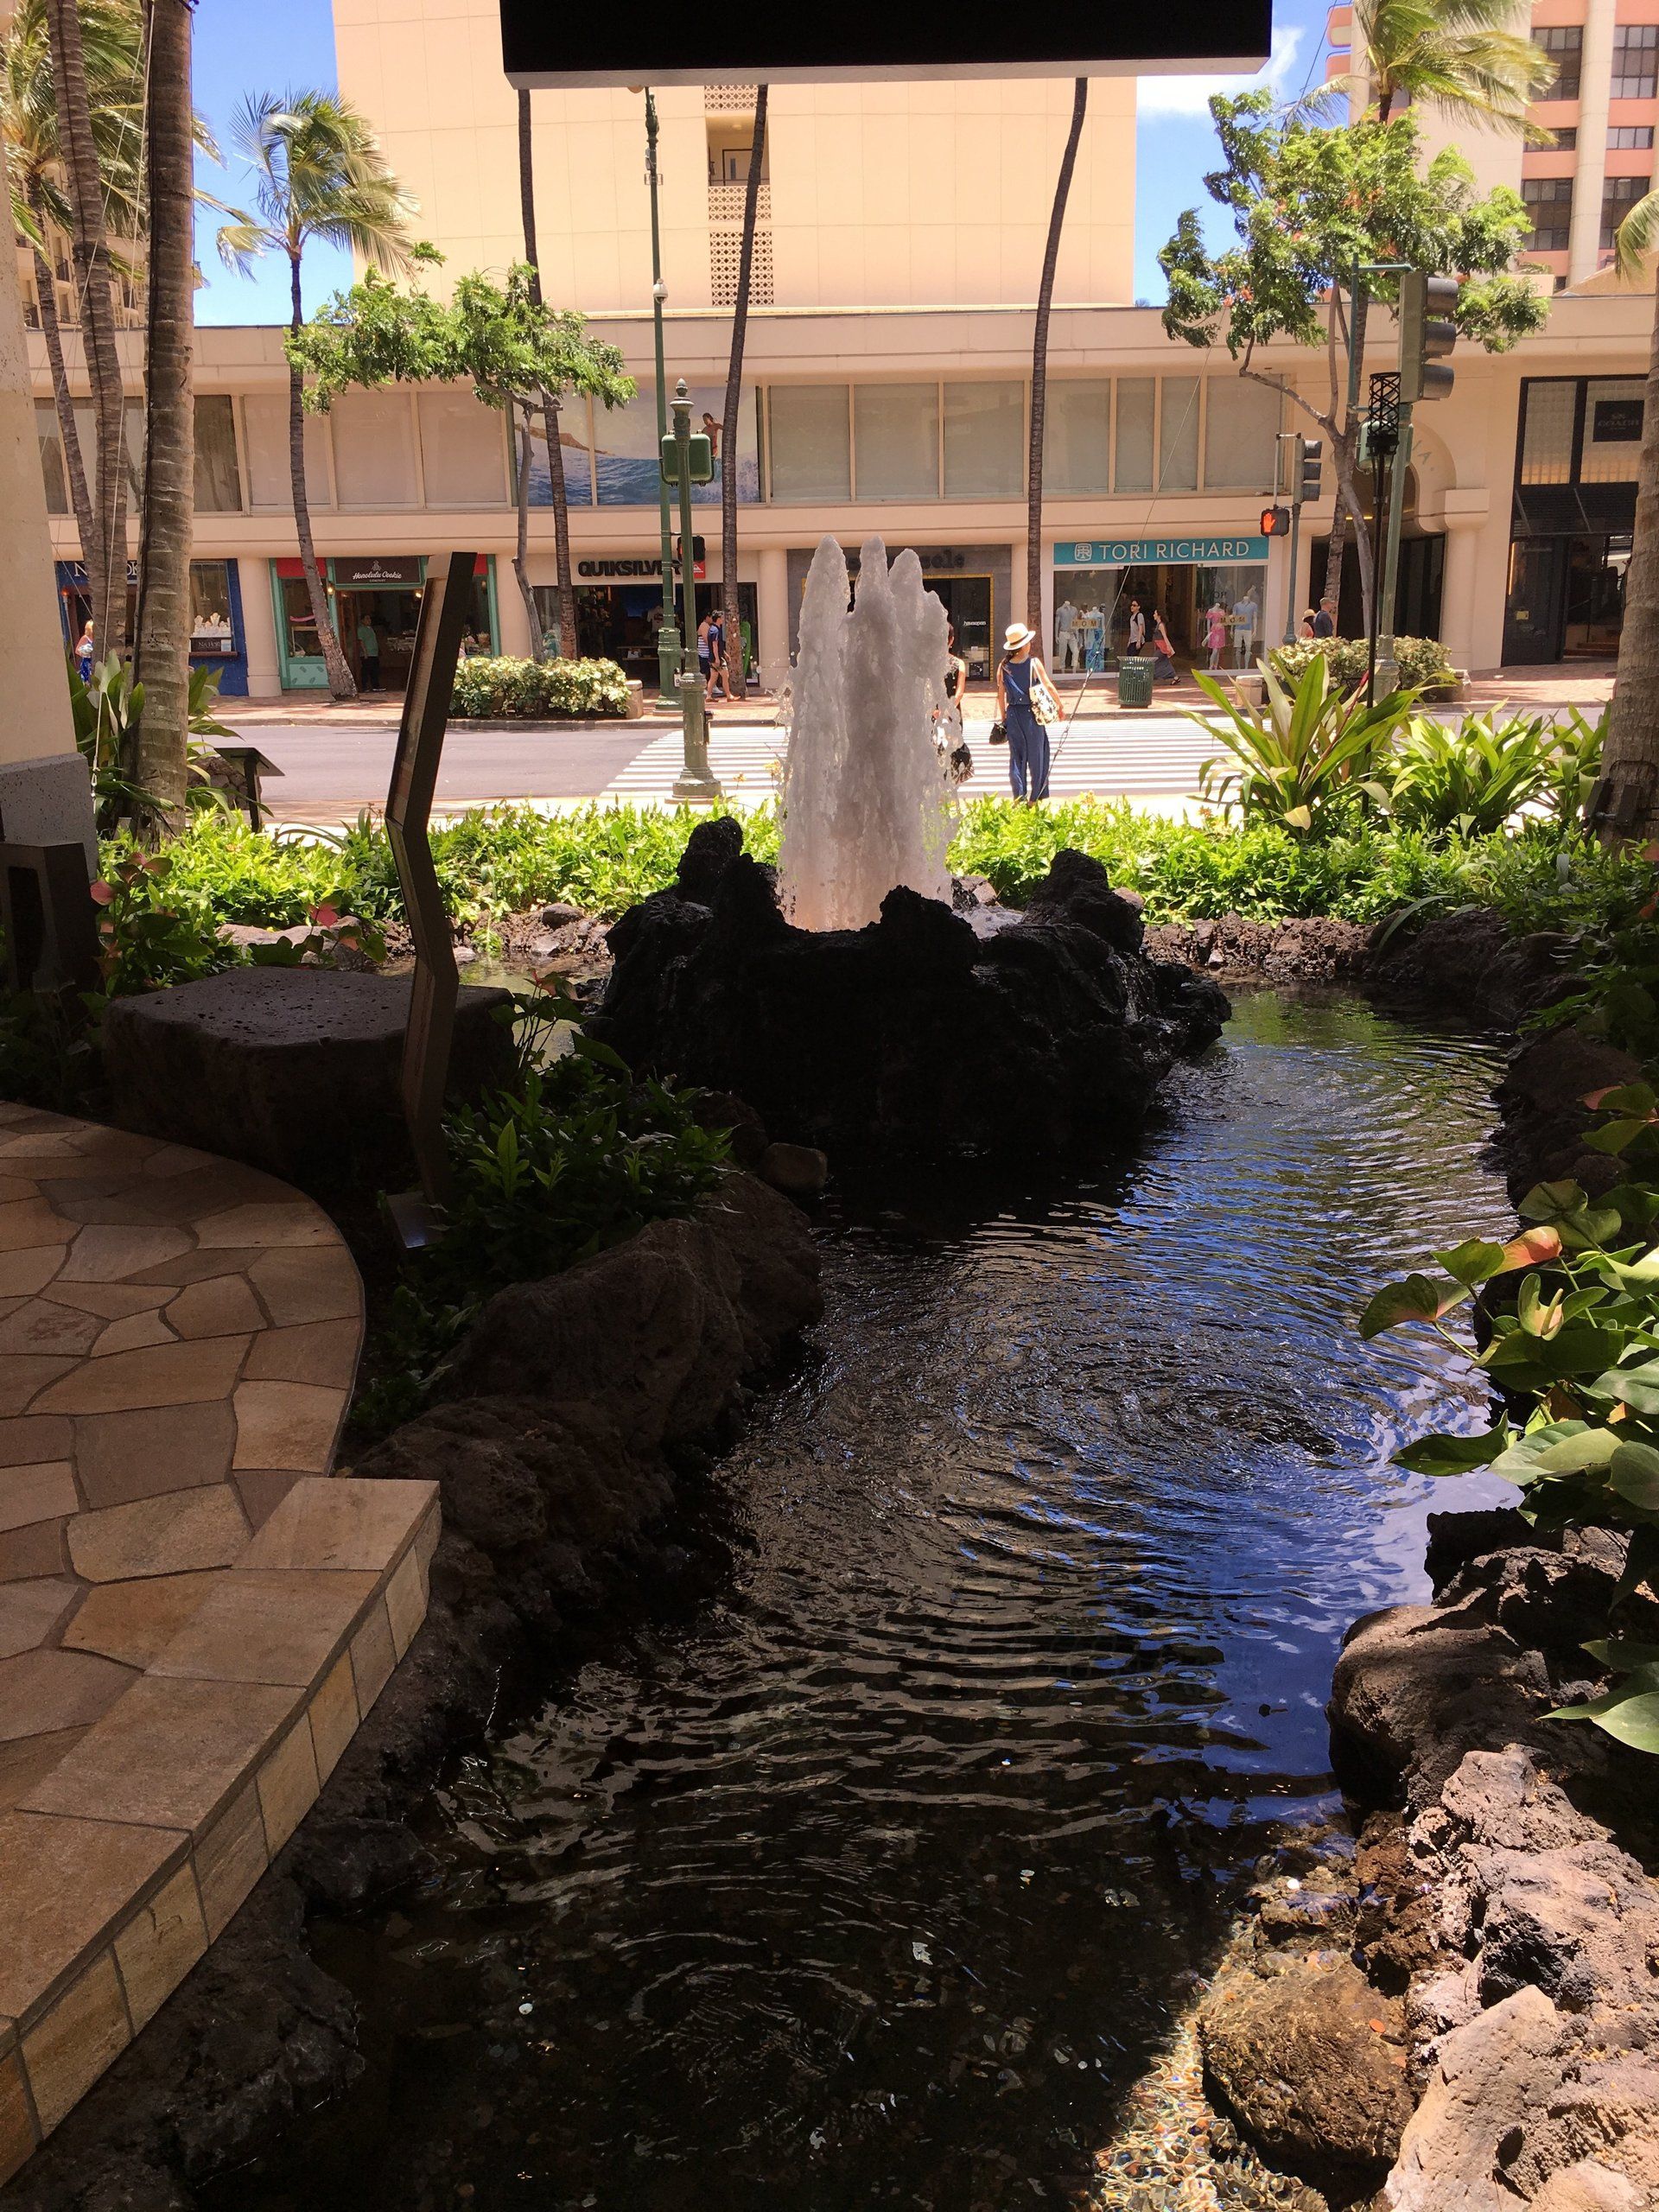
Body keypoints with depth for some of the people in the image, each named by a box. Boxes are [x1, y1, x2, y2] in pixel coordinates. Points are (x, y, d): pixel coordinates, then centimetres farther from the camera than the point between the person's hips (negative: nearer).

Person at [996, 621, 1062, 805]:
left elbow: (1001, 695, 2)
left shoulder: (1003, 667, -1)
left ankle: (1019, 799, 8)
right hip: (1032, 714, -3)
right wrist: (1059, 706, 9)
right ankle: (1034, 799, 11)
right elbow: (1049, 688, -4)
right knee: (1036, 755, 9)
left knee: (1016, 756, 9)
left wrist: (1003, 718, 12)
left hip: (1013, 715, 3)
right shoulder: (1034, 664, -9)